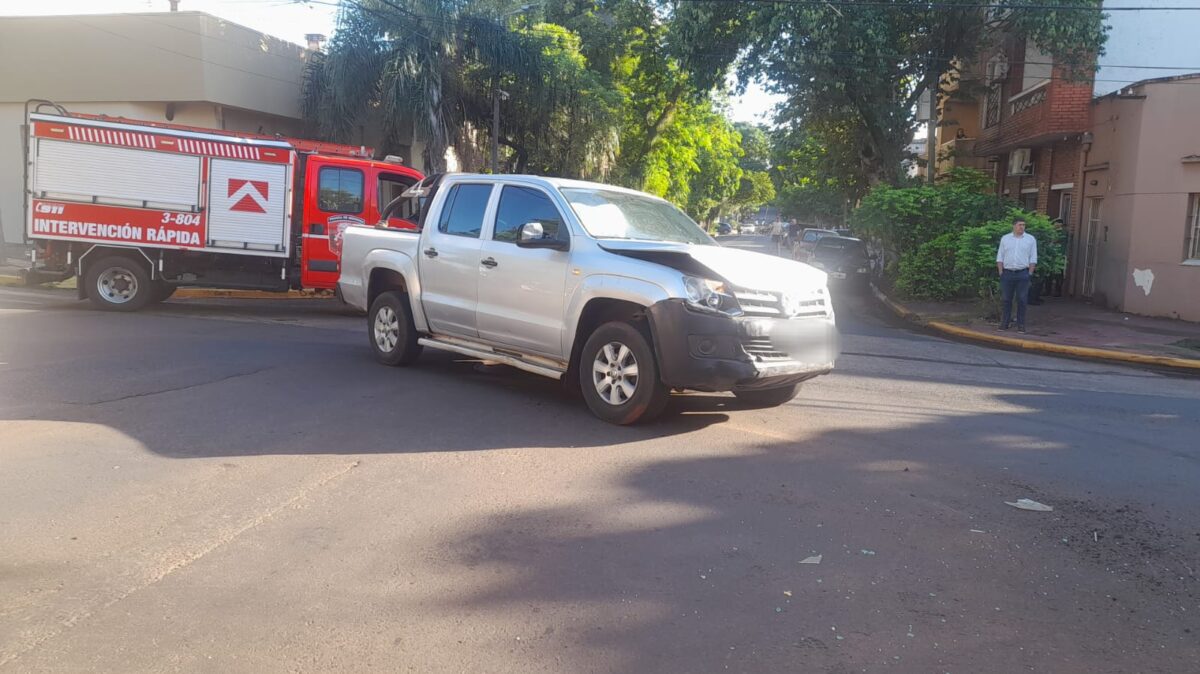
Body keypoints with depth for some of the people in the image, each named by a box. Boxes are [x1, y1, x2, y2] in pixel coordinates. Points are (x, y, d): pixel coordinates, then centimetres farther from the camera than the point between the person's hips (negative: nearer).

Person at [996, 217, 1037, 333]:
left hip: (1023, 273, -1)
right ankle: (1005, 323, 10)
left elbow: (1033, 258, 3)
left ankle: (1021, 324, 6)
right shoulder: (1005, 238, 7)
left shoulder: (1031, 239, 4)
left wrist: (1030, 273, -5)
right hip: (1007, 273, 1)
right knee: (1006, 299, 4)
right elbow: (1000, 256, 8)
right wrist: (1000, 272, 0)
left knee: (1022, 300, 1)